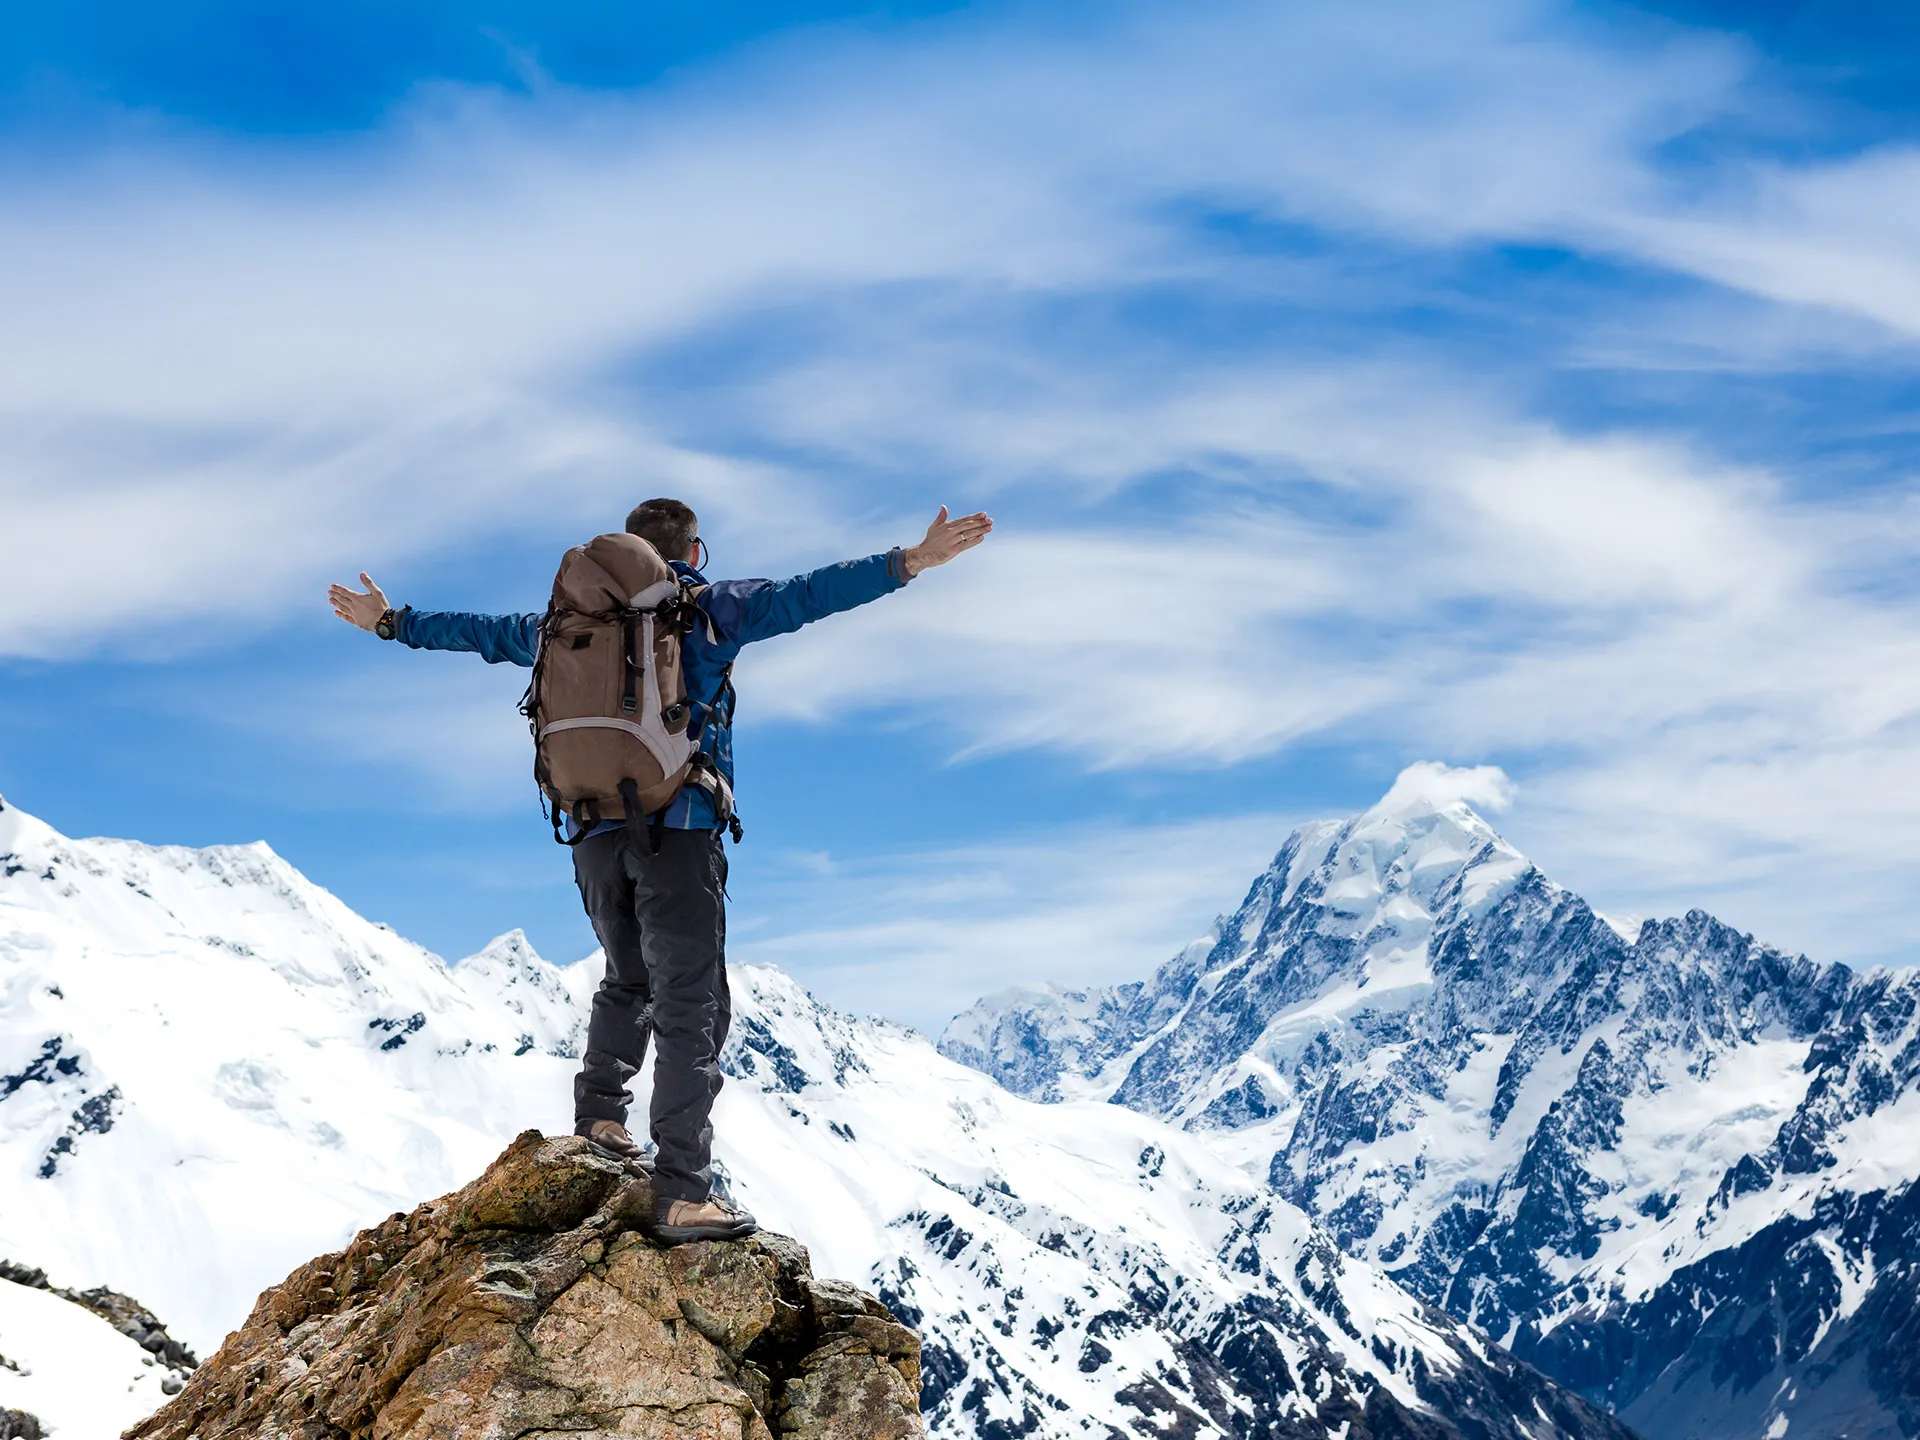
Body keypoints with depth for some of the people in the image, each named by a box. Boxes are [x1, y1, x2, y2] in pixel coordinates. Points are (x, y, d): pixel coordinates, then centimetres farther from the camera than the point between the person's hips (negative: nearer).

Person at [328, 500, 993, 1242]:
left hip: (595, 829, 5)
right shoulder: (709, 606, 4)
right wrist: (908, 563, -11)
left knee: (628, 980, 28)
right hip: (679, 826, -5)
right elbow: (804, 595, -7)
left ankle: (598, 1114, 23)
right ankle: (684, 1193, -14)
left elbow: (483, 631, 26)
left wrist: (392, 623, 40)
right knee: (691, 1005, -8)